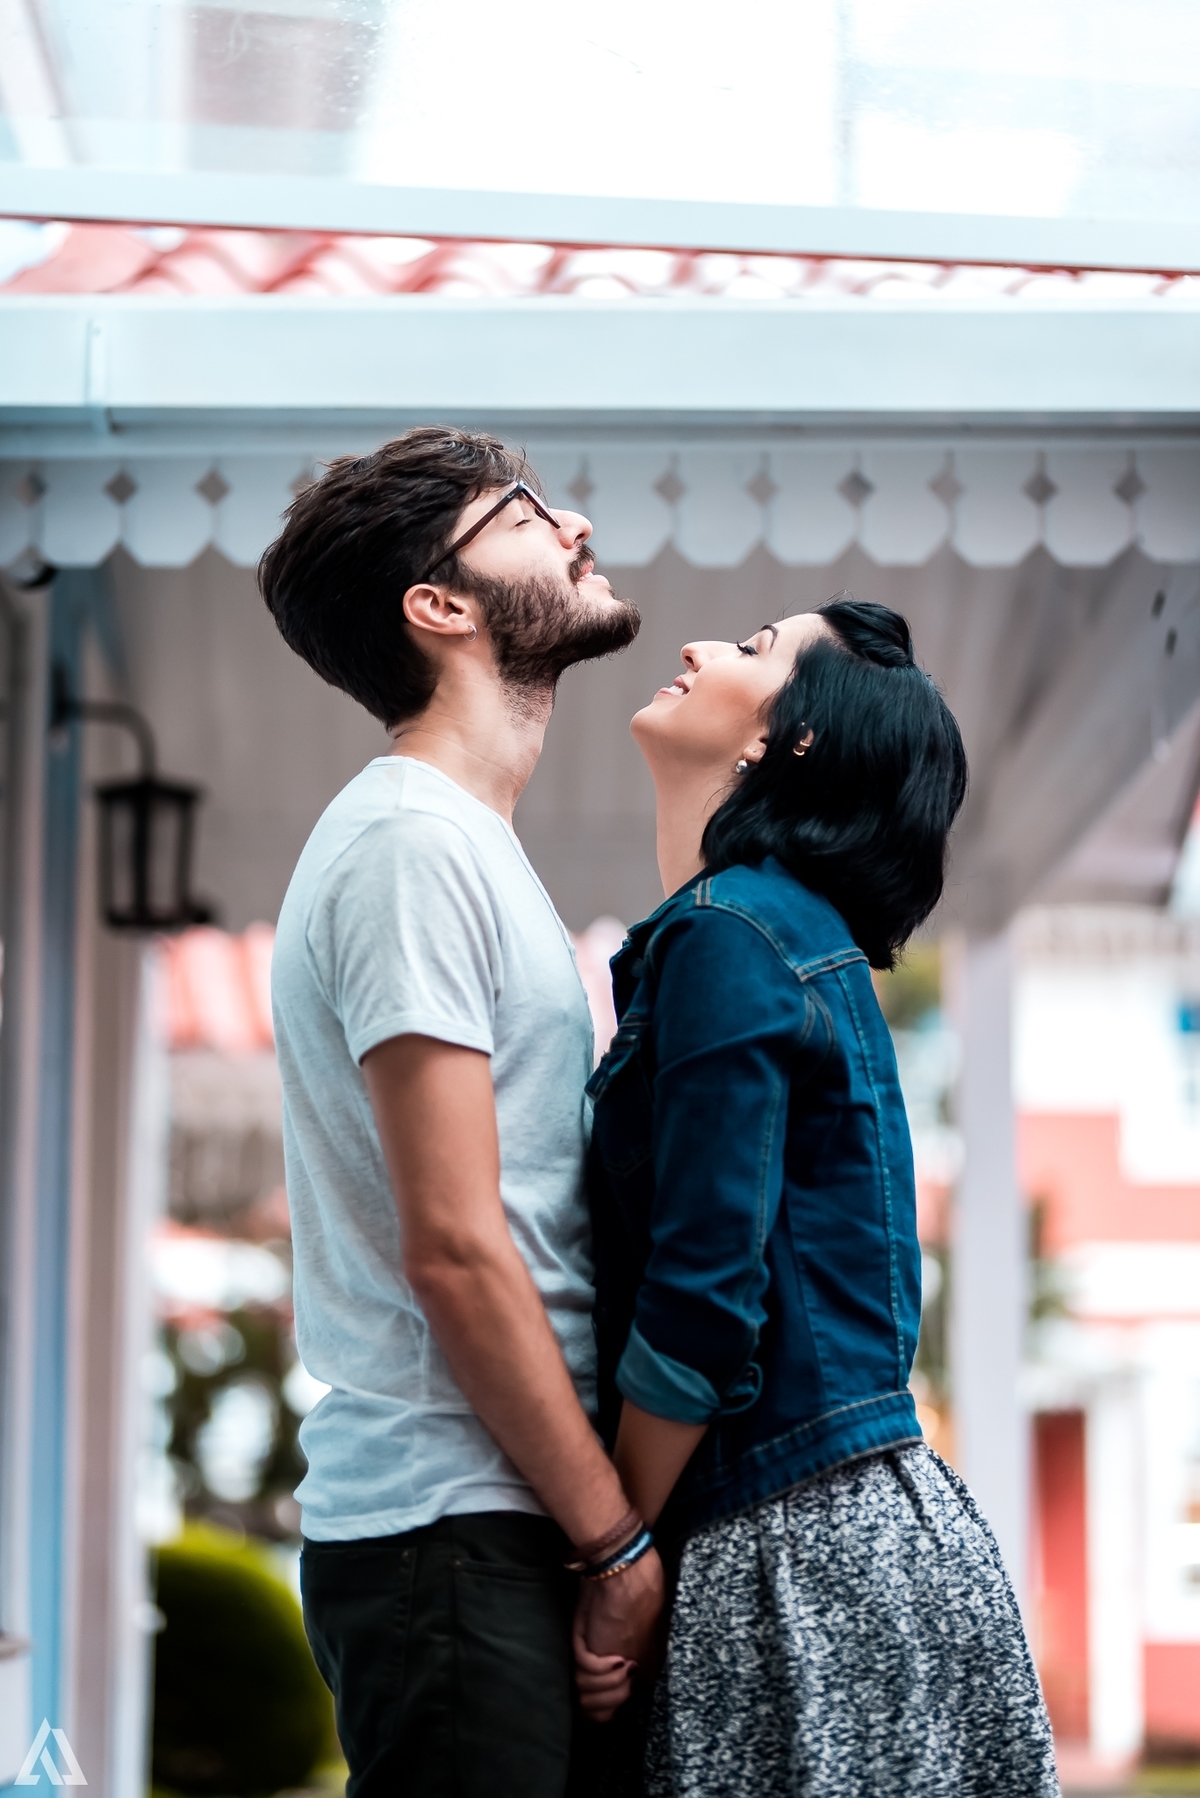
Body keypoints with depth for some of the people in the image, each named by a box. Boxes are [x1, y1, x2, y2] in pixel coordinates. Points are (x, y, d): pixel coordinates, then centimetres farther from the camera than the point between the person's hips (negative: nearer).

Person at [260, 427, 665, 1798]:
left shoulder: (457, 840, 20)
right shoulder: (414, 843, -12)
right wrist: (616, 1538, -14)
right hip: (454, 1530, -9)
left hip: (497, 1518, 9)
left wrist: (602, 1514, 14)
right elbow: (453, 1247, -18)